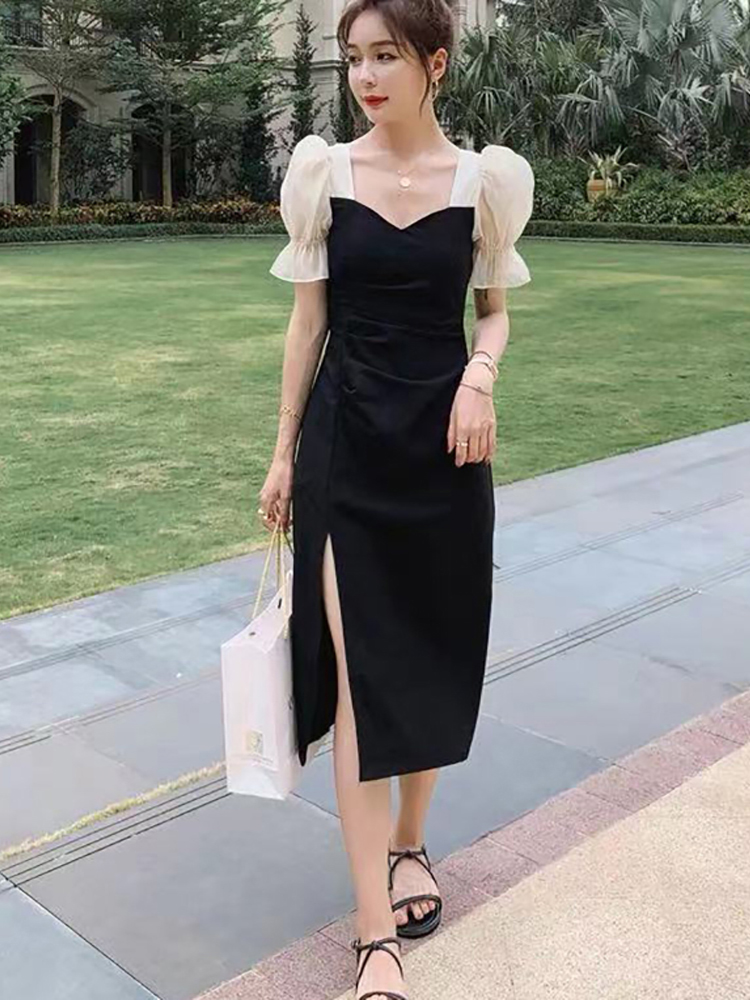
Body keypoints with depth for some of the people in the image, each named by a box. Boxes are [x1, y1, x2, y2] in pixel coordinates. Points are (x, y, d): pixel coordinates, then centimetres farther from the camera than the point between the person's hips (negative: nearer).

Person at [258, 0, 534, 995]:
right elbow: (309, 318, 4)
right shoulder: (324, 171, 0)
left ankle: (410, 843, 35)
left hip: (442, 440, 1)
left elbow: (495, 309, 9)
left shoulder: (483, 178, 0)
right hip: (345, 439, 0)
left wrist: (480, 376, -13)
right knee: (357, 663, -5)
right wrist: (283, 452, 5)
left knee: (432, 651, 9)